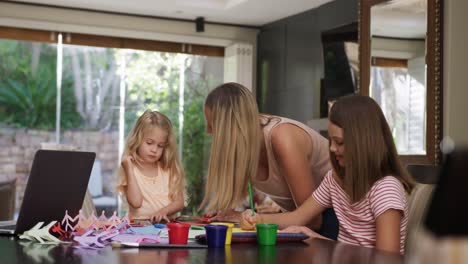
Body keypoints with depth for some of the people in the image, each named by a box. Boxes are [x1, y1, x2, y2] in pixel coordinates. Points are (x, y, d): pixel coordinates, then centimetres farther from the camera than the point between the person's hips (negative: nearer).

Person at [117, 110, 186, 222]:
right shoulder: (129, 168, 1)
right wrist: (129, 169, -11)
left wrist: (164, 211, -12)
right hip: (139, 224, -3)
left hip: (166, 223, 3)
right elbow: (136, 202, -11)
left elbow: (179, 202, 6)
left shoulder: (168, 169, 10)